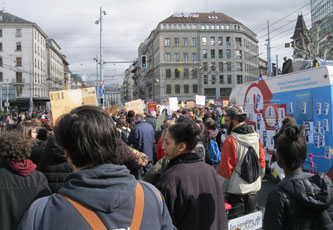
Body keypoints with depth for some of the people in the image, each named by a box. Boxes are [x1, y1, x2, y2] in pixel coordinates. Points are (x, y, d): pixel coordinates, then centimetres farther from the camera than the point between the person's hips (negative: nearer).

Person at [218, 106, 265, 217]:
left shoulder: (231, 140, -18)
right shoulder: (256, 136, 0)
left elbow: (225, 168, -14)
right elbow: (262, 160, 9)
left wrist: (224, 188, -3)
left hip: (237, 189, -6)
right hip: (254, 187, 6)